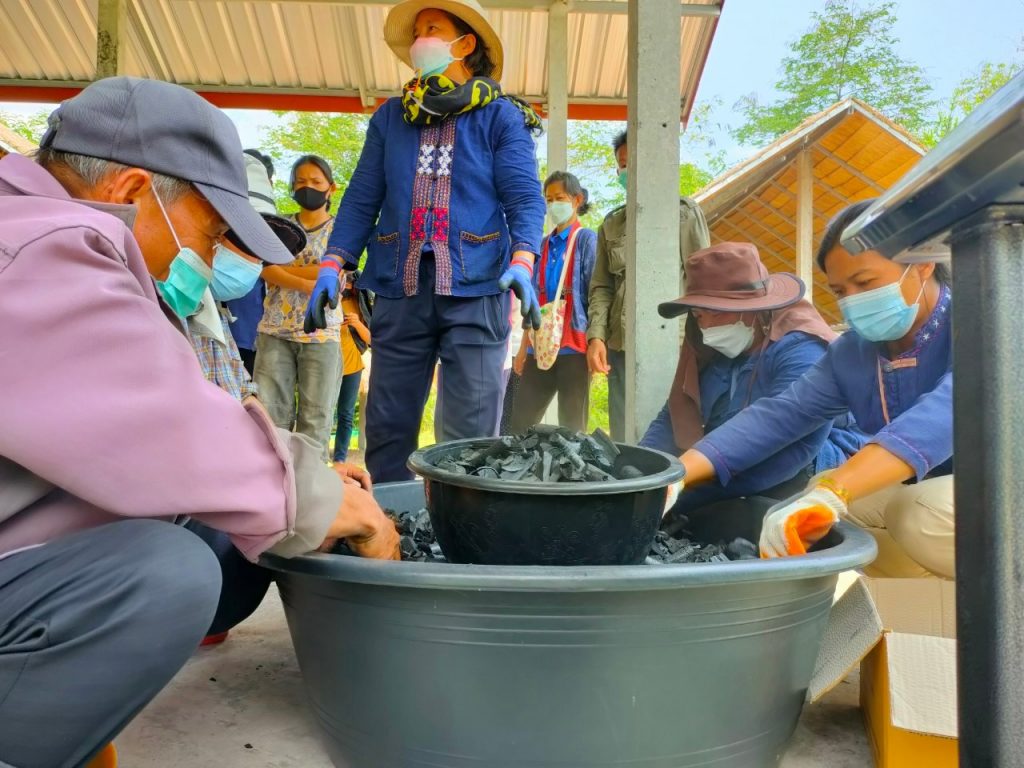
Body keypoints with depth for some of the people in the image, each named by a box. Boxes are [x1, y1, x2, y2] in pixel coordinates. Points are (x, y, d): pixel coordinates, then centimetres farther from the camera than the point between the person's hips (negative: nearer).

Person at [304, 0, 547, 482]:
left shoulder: (502, 117, 6)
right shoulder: (390, 117, 16)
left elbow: (525, 198, -4)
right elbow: (361, 199, 12)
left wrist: (522, 262, -22)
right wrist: (332, 265, -1)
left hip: (475, 291, -3)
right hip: (400, 290, 4)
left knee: (470, 438, -1)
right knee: (386, 427, 8)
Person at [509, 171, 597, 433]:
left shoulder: (586, 239, 1)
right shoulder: (543, 245, 17)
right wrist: (523, 347, 16)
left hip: (574, 346, -5)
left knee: (572, 428, 1)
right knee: (520, 425, 2)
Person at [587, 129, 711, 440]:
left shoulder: (685, 213, 7)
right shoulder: (611, 224, 17)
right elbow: (602, 286, 13)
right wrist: (595, 335, -3)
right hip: (621, 346, 4)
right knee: (623, 438, 6)